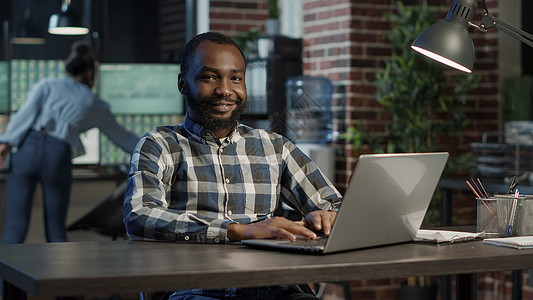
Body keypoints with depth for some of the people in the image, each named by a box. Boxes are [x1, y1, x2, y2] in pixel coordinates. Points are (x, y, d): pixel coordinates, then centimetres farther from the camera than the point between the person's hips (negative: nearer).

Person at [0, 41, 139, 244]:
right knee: (56, 233, 14)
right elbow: (121, 136, 32)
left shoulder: (46, 85, 19)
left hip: (27, 149, 0)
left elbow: (28, 111, 1)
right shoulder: (95, 105, 22)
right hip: (58, 158, 0)